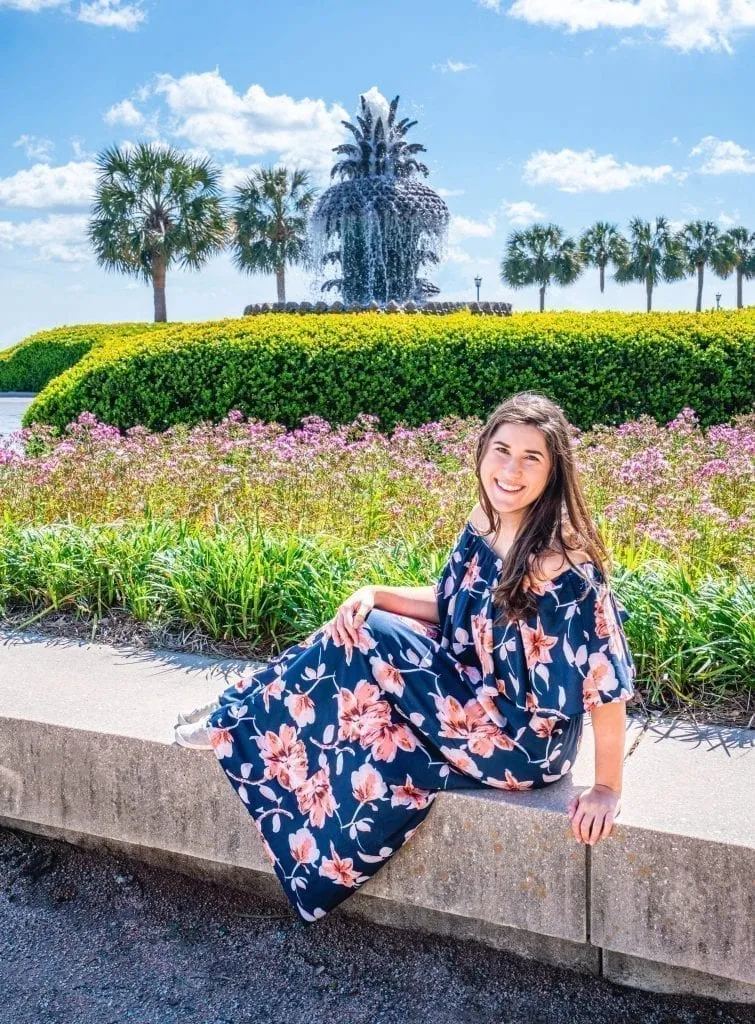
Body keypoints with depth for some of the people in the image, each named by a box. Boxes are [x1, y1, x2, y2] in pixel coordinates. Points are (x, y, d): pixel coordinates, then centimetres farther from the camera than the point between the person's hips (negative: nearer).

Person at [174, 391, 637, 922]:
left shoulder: (564, 561, -27)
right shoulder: (484, 526, -3)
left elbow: (608, 676, -23)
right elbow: (447, 604, 11)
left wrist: (608, 789, -18)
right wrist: (377, 594, -6)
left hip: (524, 741, -7)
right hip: (477, 694, 7)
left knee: (366, 641, -13)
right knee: (357, 628, -3)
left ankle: (236, 722, 8)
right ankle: (238, 713, 14)